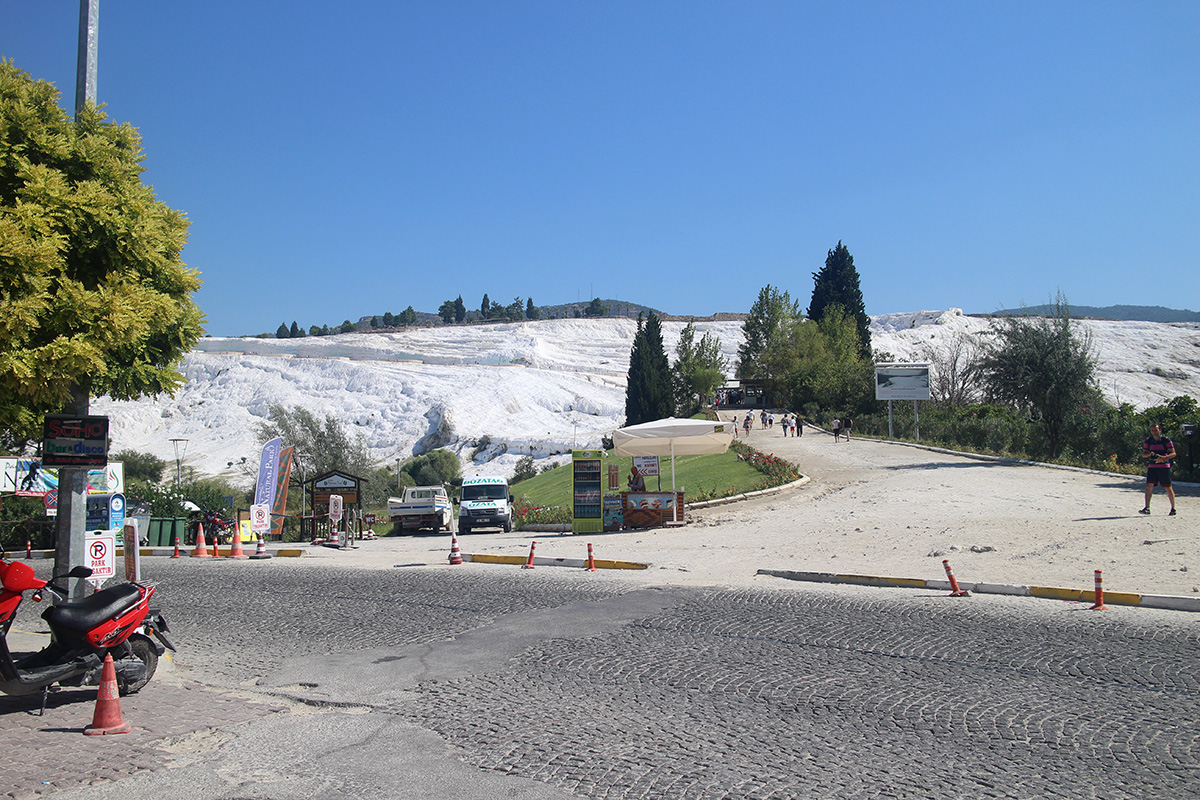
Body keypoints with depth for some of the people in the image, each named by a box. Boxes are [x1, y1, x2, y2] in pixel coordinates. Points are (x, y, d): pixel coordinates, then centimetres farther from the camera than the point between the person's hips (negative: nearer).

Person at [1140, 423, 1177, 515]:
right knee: (1149, 486, -8)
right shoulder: (1148, 440, 8)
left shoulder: (1166, 440, -3)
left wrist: (1163, 457, -22)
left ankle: (1173, 509, 15)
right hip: (1152, 466, 3)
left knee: (1168, 487, 3)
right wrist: (1149, 454, -10)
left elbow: (1173, 453, -5)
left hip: (1164, 466, -3)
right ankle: (1147, 508, -10)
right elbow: (1143, 454, 12)